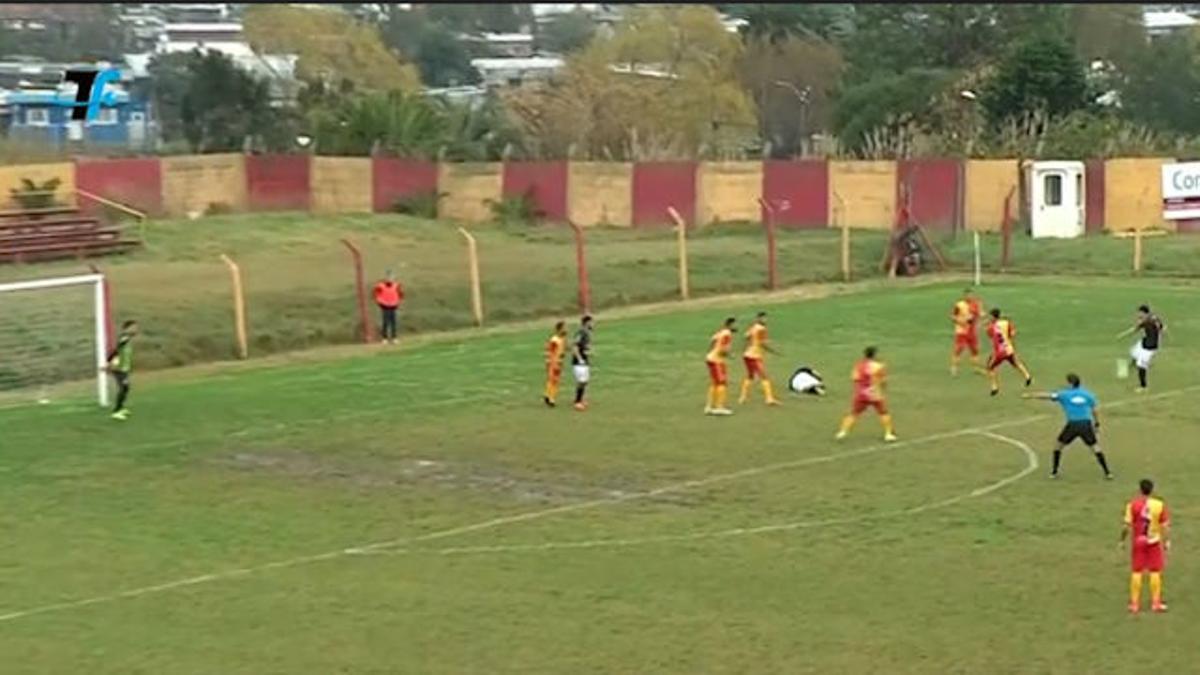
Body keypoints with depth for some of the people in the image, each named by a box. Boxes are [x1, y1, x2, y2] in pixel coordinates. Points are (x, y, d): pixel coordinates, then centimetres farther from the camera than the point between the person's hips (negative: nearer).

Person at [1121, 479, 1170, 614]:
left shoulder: (1133, 505, -11)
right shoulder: (1160, 505, -8)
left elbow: (1127, 526, -11)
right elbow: (1165, 525, -5)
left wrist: (1122, 540, 0)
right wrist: (1167, 541, 4)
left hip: (1138, 542, 0)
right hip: (1154, 541, 0)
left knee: (1136, 572, 8)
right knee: (1155, 572, 9)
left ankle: (1135, 604, 11)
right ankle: (1156, 603, 12)